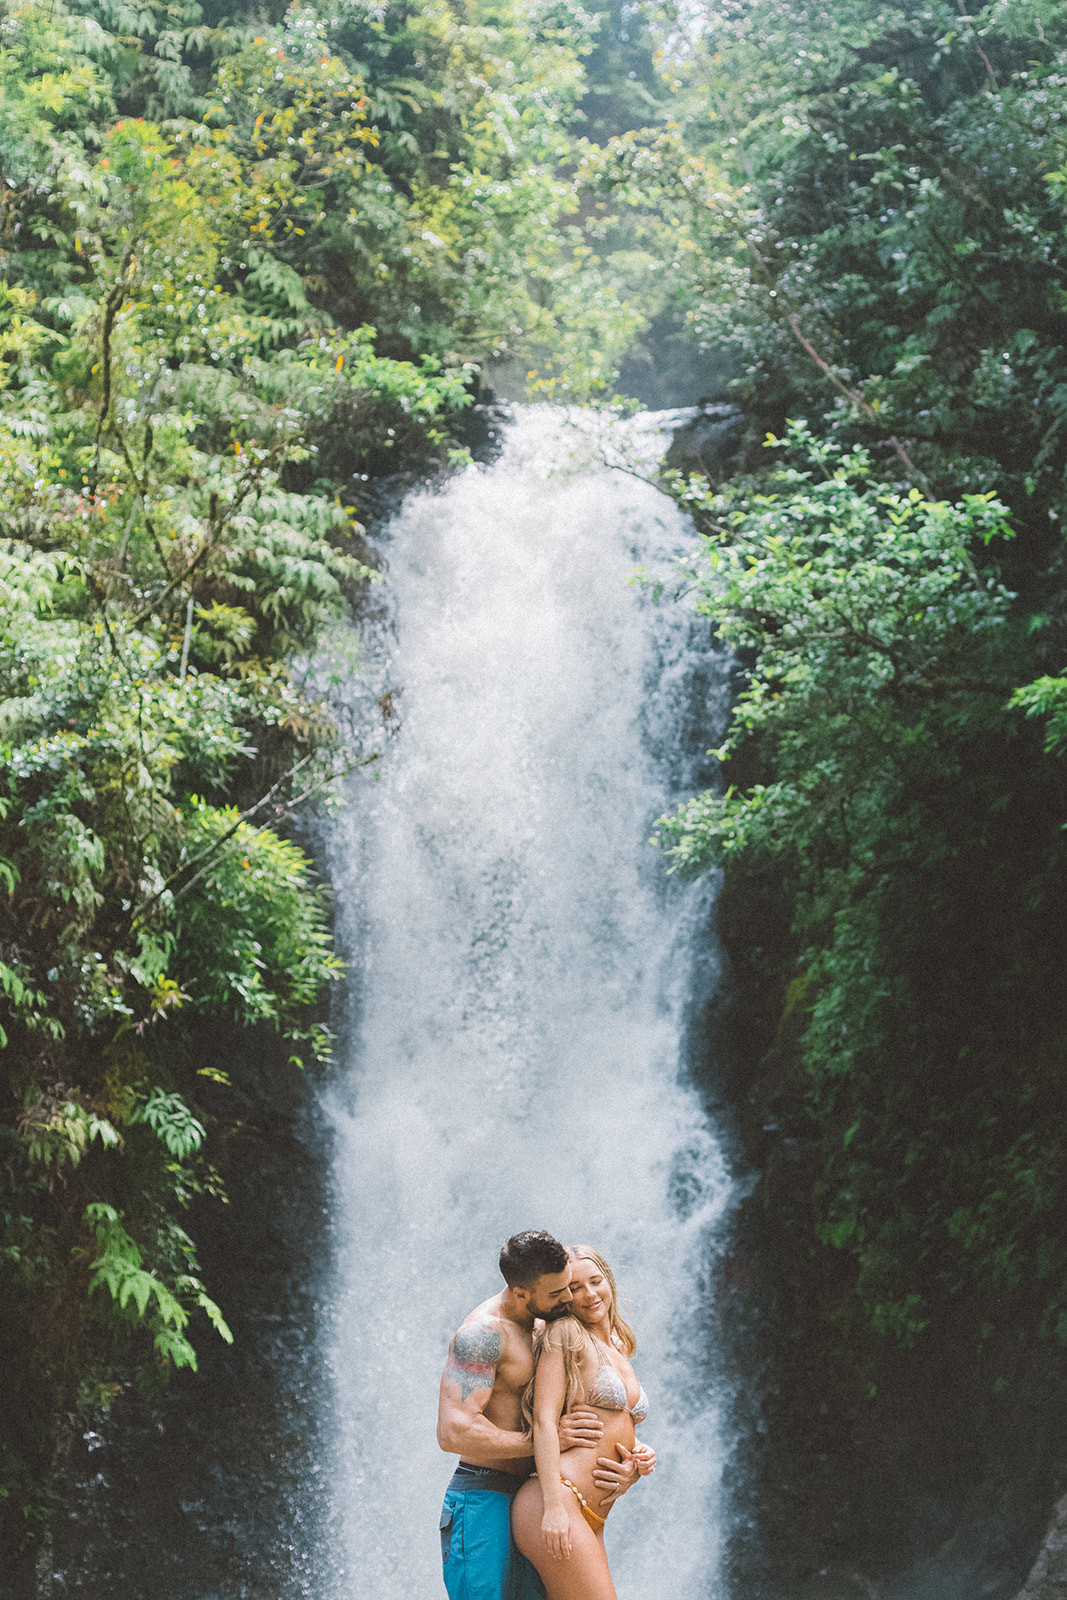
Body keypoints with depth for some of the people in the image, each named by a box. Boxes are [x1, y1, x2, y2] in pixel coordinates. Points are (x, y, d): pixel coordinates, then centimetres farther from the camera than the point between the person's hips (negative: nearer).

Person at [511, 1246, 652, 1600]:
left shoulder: (619, 1352, 23)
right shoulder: (564, 1335, 0)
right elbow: (545, 1420, -9)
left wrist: (631, 1467, 6)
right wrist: (553, 1507, -19)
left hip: (590, 1518, 8)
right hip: (553, 1506, -8)